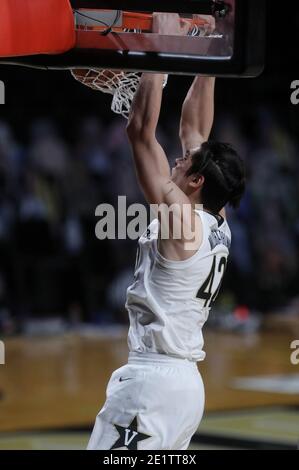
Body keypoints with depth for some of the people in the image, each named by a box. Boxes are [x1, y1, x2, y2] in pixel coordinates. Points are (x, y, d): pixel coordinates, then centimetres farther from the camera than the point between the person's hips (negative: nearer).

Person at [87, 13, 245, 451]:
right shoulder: (216, 224, 9)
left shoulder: (181, 219, -13)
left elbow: (141, 130, -17)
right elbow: (194, 129, 17)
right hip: (186, 383, 9)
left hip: (152, 383, -9)